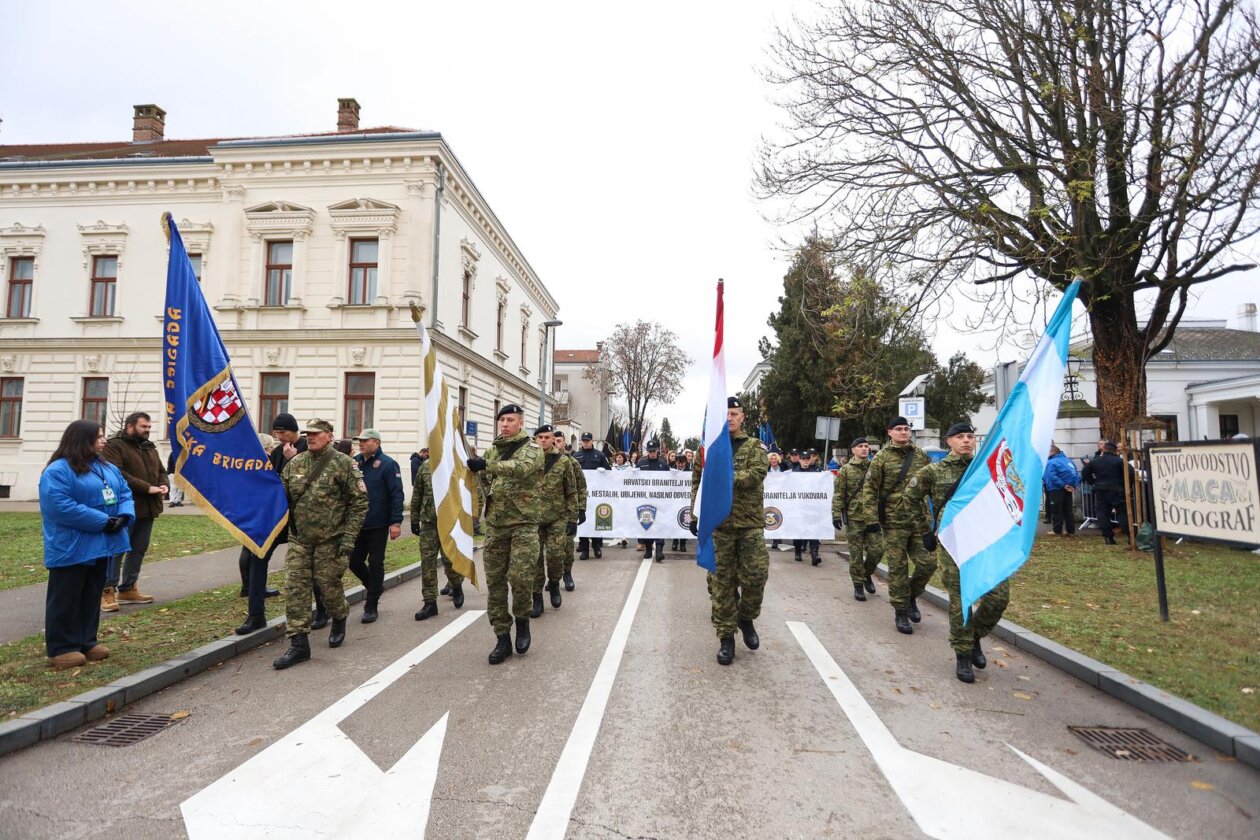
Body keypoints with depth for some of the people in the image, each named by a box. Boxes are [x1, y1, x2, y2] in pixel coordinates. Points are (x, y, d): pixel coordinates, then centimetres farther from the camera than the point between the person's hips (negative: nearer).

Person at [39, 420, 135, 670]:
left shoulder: (108, 468, 12)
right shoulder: (58, 471, -14)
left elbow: (125, 493, 10)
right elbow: (60, 507, -23)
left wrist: (124, 516, -11)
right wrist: (103, 521, -23)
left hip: (101, 545, 8)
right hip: (71, 549, -8)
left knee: (92, 596, 14)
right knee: (66, 599, 2)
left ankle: (86, 642, 24)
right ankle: (62, 648, 10)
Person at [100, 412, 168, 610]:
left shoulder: (150, 448, 19)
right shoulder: (114, 446, -6)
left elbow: (161, 471, 21)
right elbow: (118, 474, -19)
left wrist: (164, 485, -2)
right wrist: (147, 488, -21)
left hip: (147, 509, 8)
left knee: (139, 549, 12)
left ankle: (128, 588, 22)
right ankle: (108, 591, 3)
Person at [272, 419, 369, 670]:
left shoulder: (344, 464, -9)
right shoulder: (295, 463, 6)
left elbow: (359, 501, -10)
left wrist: (349, 536, -14)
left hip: (330, 539, -4)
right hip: (299, 538, 5)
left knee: (328, 584, 6)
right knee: (294, 586, -1)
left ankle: (339, 621, 37)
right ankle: (298, 644, 5)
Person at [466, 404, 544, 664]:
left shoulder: (531, 449, -3)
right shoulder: (493, 450, 15)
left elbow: (521, 467, -26)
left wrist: (486, 465, -36)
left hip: (523, 523, -5)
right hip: (495, 524, 5)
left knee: (520, 577, -12)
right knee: (495, 580, 4)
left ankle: (522, 621, 17)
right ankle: (502, 638, 15)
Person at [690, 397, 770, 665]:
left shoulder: (755, 447, 6)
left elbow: (757, 473, -13)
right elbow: (697, 482, 9)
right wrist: (695, 514, 2)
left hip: (750, 522, 0)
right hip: (718, 523, 0)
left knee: (755, 575, -4)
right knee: (722, 581, 3)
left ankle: (746, 618, 25)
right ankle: (726, 636, 14)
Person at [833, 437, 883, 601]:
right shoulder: (845, 470, 0)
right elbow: (838, 494, -3)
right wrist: (836, 515, -10)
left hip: (873, 517, 2)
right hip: (853, 517, -2)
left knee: (877, 550, 1)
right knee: (856, 554, 3)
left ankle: (867, 574, 29)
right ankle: (858, 584, 16)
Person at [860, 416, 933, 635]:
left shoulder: (920, 455, 8)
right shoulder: (882, 458, -2)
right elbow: (870, 489, -3)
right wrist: (872, 517, -9)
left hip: (918, 520, 3)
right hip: (894, 521, -3)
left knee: (927, 562, -1)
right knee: (898, 567, 1)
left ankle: (912, 596, 26)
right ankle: (900, 612, 14)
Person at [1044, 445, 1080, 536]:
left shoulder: (1051, 462, -13)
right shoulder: (1068, 460, 11)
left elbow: (1052, 477, -25)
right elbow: (1076, 474, 11)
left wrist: (1063, 485, -22)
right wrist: (1076, 484, 2)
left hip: (1057, 489, -7)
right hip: (1067, 489, 7)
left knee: (1056, 511, 2)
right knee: (1068, 510, 15)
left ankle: (1057, 530, 5)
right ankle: (1071, 531, 18)